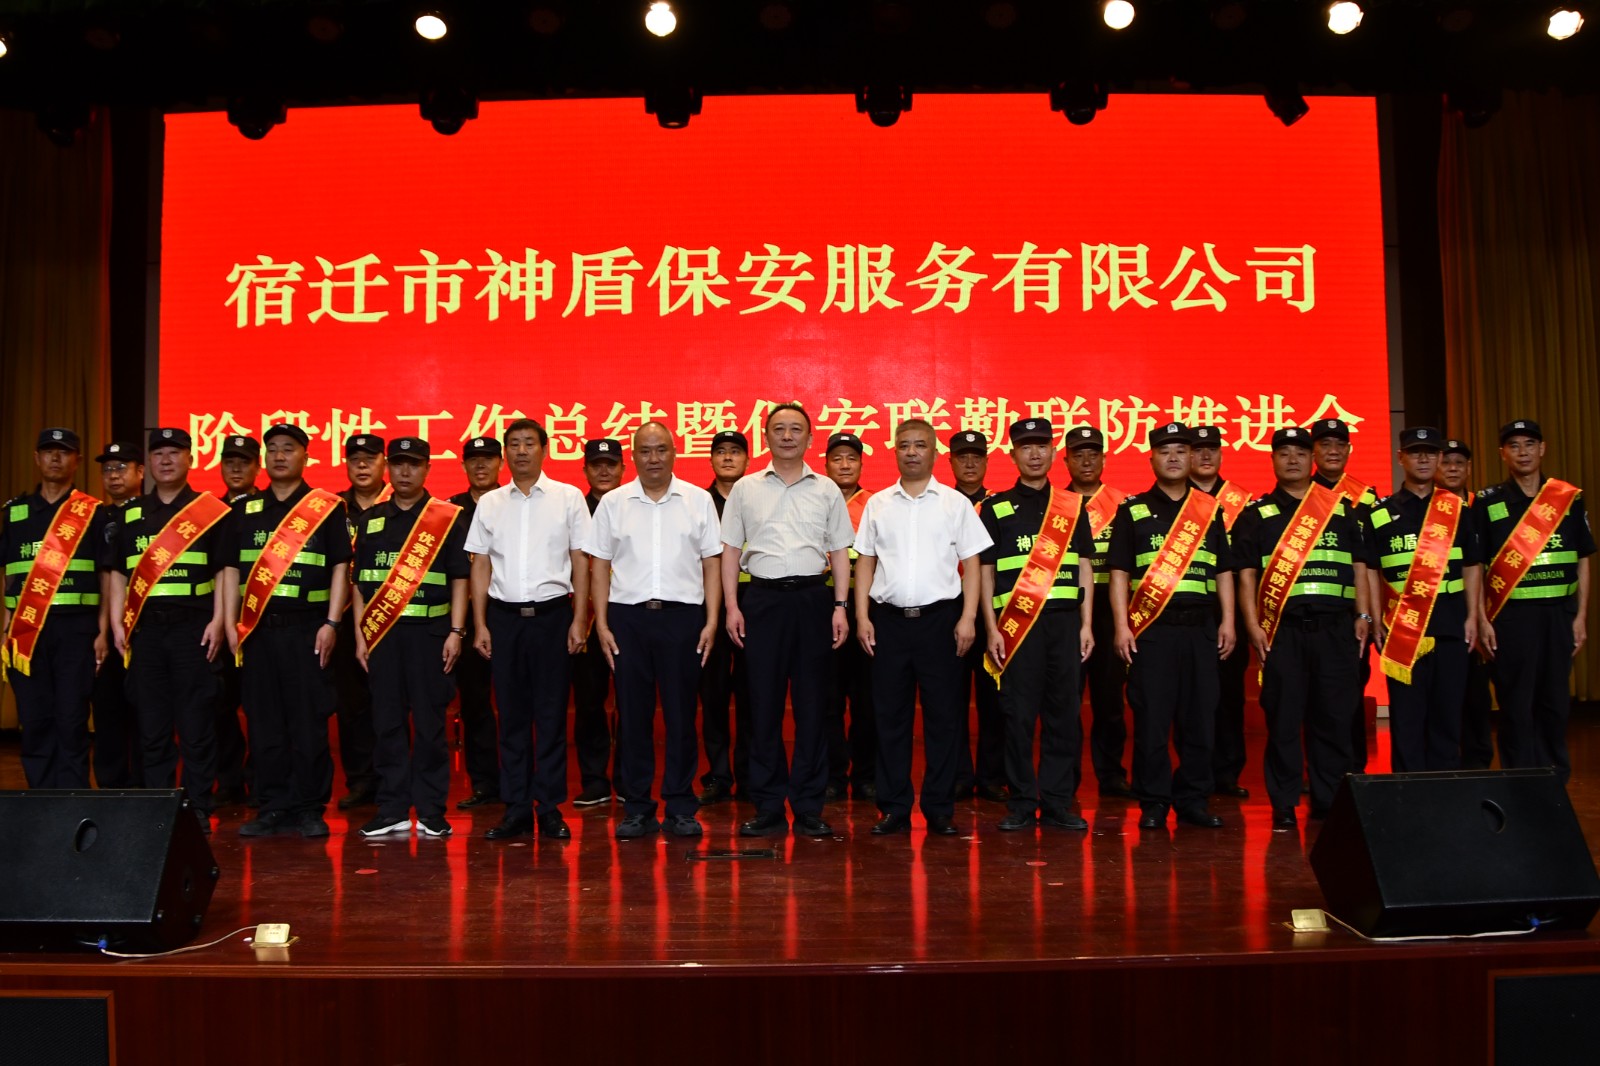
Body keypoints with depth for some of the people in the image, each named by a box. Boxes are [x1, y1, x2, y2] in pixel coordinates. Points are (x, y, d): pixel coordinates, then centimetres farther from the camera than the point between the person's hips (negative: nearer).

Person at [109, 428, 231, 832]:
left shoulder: (211, 511, 4)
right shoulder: (131, 515, 15)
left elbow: (225, 570, 0)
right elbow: (119, 572, 15)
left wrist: (218, 621, -8)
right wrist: (117, 623, 5)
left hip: (194, 627, -4)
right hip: (145, 628, 4)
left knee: (197, 723, -1)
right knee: (151, 724, 7)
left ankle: (199, 809, 6)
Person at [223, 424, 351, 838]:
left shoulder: (327, 508, 3)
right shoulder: (244, 510, 14)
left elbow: (340, 567, 0)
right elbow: (231, 568, 14)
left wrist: (332, 623, -7)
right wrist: (230, 623, 4)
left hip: (307, 628, -3)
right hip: (257, 628, 3)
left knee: (309, 722, -1)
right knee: (263, 722, 6)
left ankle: (310, 809, 8)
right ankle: (272, 808, 14)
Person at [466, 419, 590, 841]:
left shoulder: (568, 497, 2)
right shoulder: (489, 503, 9)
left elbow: (580, 561, 1)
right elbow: (481, 565, 9)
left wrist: (579, 619, -5)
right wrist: (480, 624, 3)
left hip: (551, 612, -2)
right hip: (504, 615, 2)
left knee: (551, 714, 2)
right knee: (511, 714, 6)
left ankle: (550, 807, 11)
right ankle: (516, 808, 14)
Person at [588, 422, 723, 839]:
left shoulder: (698, 500, 5)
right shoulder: (613, 503, 7)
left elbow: (712, 563, 5)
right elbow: (600, 566, 7)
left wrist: (712, 620, -2)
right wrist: (601, 623, 0)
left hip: (682, 616, -1)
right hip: (627, 617, 1)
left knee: (681, 714, 4)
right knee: (632, 714, 5)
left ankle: (680, 808, 14)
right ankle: (637, 809, 15)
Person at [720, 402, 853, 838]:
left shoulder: (826, 490, 9)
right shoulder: (745, 488, 9)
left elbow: (840, 553, 10)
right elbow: (731, 550, 8)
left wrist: (840, 606, 0)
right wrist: (731, 605, 0)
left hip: (812, 596, 0)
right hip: (763, 597, 0)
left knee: (812, 703, 3)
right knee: (764, 702, 2)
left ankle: (809, 807, 11)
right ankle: (768, 807, 11)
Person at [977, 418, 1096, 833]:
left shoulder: (1073, 506, 13)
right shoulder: (995, 508, 6)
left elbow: (1084, 569, 13)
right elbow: (985, 572, 4)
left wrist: (1086, 624, 5)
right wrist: (992, 629, -3)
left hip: (1064, 619, 2)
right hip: (1015, 623, -2)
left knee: (1065, 712, 3)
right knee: (1018, 713, 0)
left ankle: (1058, 803, 12)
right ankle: (1021, 804, 9)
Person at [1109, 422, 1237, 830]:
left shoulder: (1210, 509, 14)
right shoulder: (1132, 511, 6)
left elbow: (1224, 571, 15)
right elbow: (1119, 572, 3)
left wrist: (1228, 621, 6)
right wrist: (1122, 626, -5)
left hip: (1201, 627, 3)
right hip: (1151, 628, -2)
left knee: (1199, 716, 5)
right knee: (1151, 718, -1)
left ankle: (1193, 799, 16)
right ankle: (1153, 803, 8)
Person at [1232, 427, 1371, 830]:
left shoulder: (1342, 510, 16)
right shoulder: (1256, 515, 9)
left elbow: (1359, 567, 16)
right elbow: (1246, 574, 3)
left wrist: (1363, 616, 6)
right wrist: (1253, 625, -6)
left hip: (1336, 628, 2)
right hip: (1282, 629, -2)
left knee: (1334, 718, 4)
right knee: (1283, 720, -1)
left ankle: (1330, 803, 15)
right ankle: (1284, 807, 7)